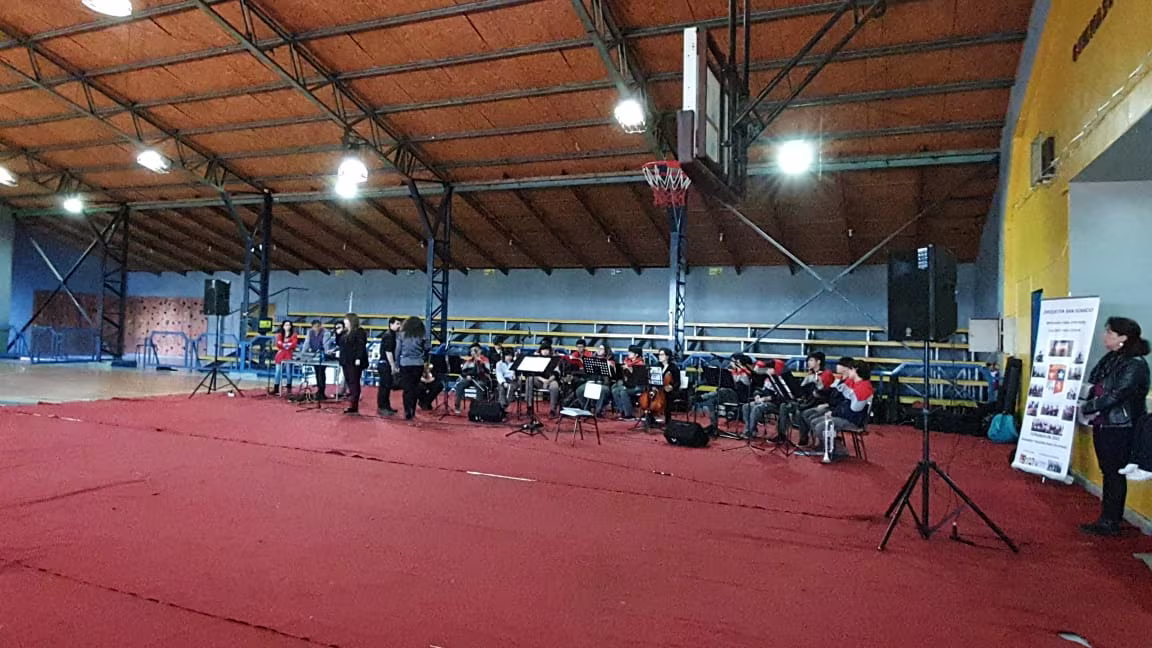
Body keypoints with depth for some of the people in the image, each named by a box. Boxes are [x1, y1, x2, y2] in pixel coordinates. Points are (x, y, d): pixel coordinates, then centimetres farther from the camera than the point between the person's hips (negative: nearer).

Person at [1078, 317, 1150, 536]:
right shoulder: (1110, 359, 9)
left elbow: (1117, 395, -19)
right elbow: (1094, 387, 15)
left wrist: (1087, 408, -11)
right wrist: (1089, 407, 0)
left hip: (1120, 429, -8)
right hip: (1102, 425, 8)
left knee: (1115, 474, 0)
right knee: (1107, 472, 14)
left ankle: (1111, 523, 9)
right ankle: (1107, 519, 23)